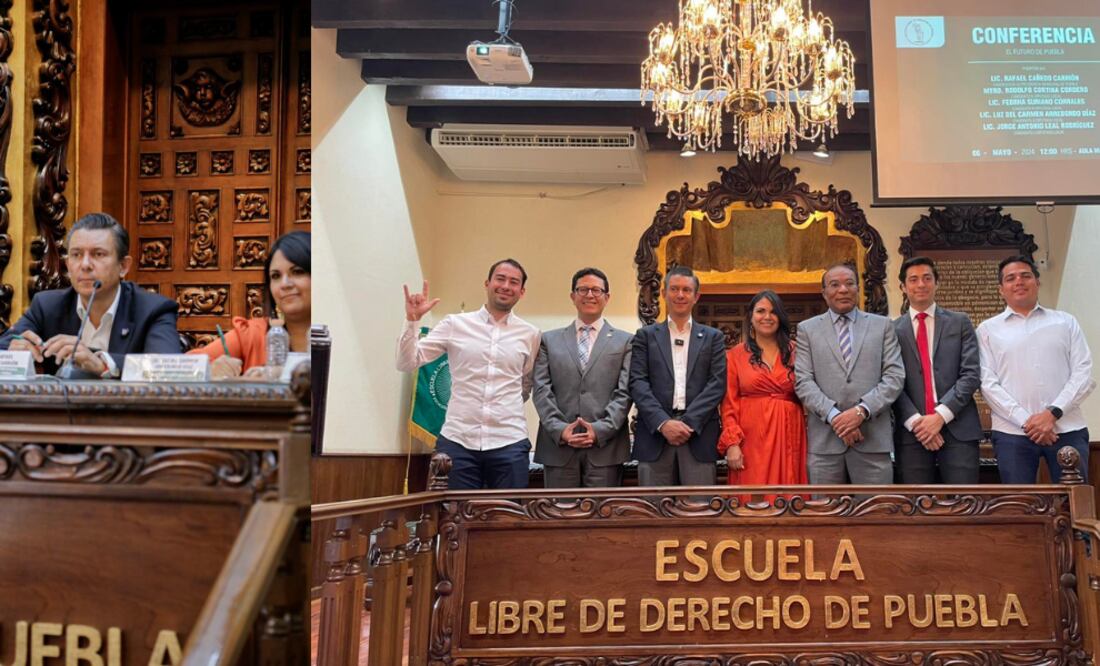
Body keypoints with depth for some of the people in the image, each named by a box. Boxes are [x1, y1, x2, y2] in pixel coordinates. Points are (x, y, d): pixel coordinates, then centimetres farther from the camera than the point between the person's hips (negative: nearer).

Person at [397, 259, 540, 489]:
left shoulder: (530, 334, 8)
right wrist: (413, 320, -9)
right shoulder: (455, 324, 3)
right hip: (458, 441, -1)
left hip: (509, 443, 1)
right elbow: (406, 363, 1)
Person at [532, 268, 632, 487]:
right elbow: (541, 390, 5)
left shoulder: (625, 341, 10)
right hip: (558, 446, 1)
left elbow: (624, 393, 1)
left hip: (605, 446, -1)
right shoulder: (549, 340, 14)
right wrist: (560, 429, -9)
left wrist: (600, 429, -12)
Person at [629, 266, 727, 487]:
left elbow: (718, 383, 2)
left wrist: (689, 422, -10)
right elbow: (638, 383, 2)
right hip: (655, 434, 0)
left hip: (698, 434, 0)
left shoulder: (713, 337, 14)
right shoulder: (646, 335, 13)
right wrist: (663, 423, -12)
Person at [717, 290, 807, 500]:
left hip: (789, 439, 2)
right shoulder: (735, 355, 5)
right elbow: (729, 404, 1)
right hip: (750, 441, -1)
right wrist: (732, 444, -9)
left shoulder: (794, 352, 10)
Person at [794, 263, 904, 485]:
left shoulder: (882, 325, 12)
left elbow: (895, 376, 2)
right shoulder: (807, 329, 10)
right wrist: (834, 416, -12)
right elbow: (803, 382, 1)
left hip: (873, 439, 0)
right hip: (824, 440, 0)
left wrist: (862, 410, -12)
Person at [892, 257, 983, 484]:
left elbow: (971, 374, 1)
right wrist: (915, 421, -11)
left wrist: (941, 415, -10)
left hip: (957, 429, 0)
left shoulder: (960, 323, 10)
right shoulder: (893, 330, 8)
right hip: (911, 433, 0)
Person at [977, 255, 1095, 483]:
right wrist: (1025, 421, -11)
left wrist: (1053, 413, -10)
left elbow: (1084, 374, 5)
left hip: (1068, 430, 1)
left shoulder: (1065, 322, 13)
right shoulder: (988, 329, 10)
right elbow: (988, 383, 0)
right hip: (1012, 432, -1)